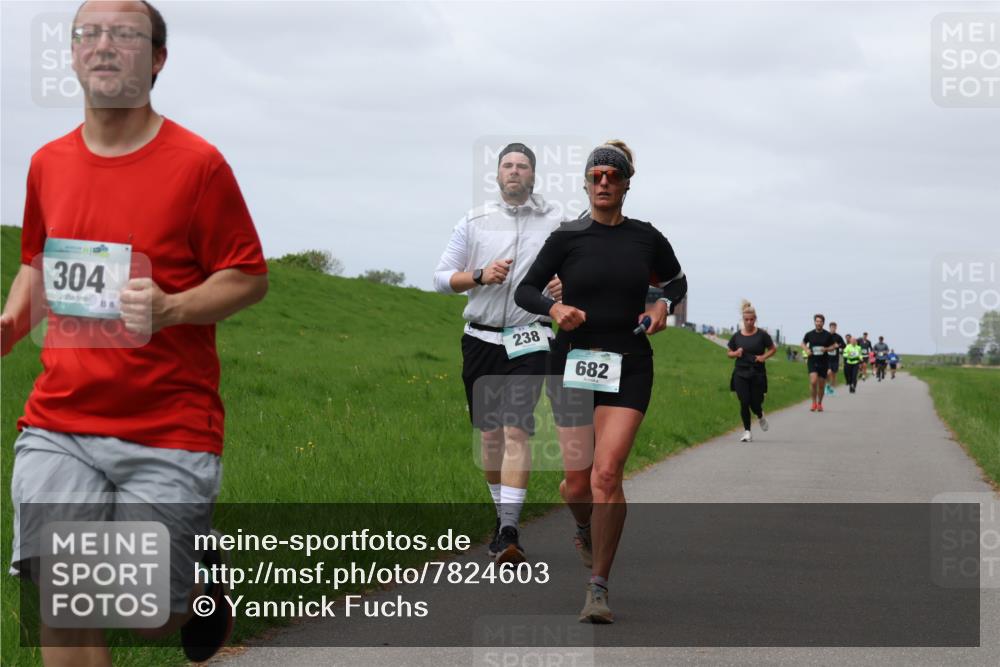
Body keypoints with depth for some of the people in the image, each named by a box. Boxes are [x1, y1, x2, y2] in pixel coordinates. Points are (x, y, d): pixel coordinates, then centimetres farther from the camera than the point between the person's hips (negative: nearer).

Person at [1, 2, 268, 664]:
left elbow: (250, 278, -3)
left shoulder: (197, 163, -6)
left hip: (168, 435, -3)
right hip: (58, 423, 4)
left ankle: (201, 577, 37)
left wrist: (170, 308, -20)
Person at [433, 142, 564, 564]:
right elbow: (441, 278, 9)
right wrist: (480, 276, -9)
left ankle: (510, 531, -20)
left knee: (517, 431, -15)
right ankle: (502, 515, 25)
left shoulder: (556, 222, 5)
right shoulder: (474, 222, 10)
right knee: (490, 432, 8)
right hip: (481, 339, 3)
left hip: (529, 340, -3)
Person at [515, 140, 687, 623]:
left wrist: (664, 305, 2)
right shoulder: (567, 238, 0)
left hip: (629, 367, 0)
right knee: (578, 484, 3)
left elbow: (676, 280, 22)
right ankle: (586, 530, 41)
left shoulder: (646, 238, 4)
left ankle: (599, 588, -8)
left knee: (607, 474, -16)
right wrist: (554, 308, -14)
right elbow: (524, 290, 5)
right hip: (573, 363, 0)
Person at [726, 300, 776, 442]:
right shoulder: (737, 336, 3)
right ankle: (747, 431, 4)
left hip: (757, 373, -1)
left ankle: (760, 417, 38)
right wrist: (736, 353, -9)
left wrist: (764, 356, -11)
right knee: (744, 403, -7)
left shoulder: (762, 335, -3)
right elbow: (729, 353, 13)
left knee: (755, 403, 1)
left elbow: (773, 349, 7)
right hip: (741, 373, 1)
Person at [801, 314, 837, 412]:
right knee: (813, 381, -19)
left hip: (823, 362, 1)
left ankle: (819, 404, 27)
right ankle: (814, 403, -3)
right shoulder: (809, 334, 0)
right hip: (812, 361, -1)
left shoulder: (828, 335, -1)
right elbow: (803, 343, 16)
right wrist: (806, 350, -4)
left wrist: (826, 349, -13)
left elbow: (833, 346, 8)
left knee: (821, 385, 8)